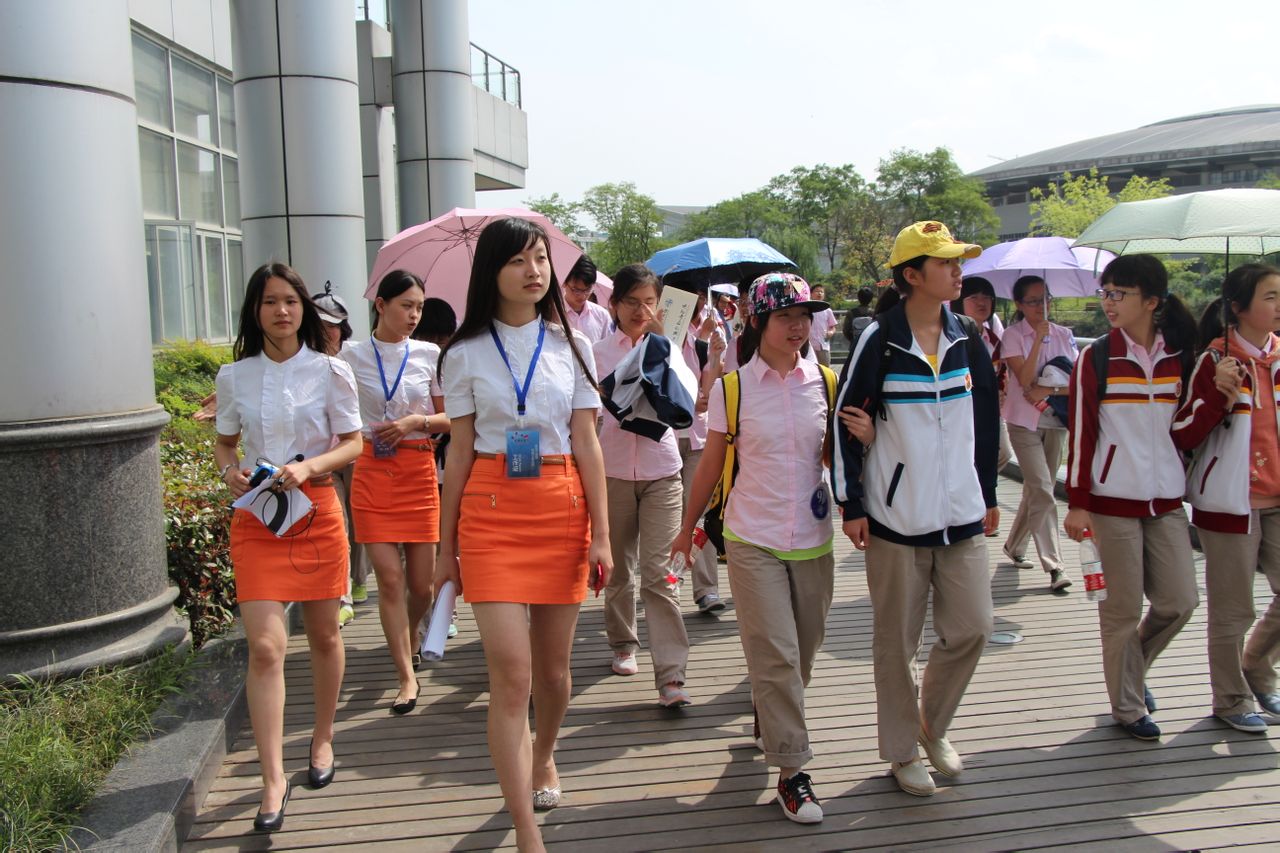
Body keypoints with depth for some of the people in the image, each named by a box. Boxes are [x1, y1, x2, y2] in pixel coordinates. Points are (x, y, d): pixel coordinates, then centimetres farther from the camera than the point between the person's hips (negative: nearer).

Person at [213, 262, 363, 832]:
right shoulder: (234, 377, 5)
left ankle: (322, 738, 34)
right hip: (255, 516, 0)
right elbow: (225, 443, 15)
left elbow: (353, 444, 1)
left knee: (324, 634, 11)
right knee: (264, 646, -9)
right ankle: (273, 781, -2)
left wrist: (309, 466, -16)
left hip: (316, 510, 0)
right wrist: (230, 471, -7)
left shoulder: (329, 371, 0)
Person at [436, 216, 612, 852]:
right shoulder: (465, 354, 3)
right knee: (510, 671, -9)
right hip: (491, 511, -2)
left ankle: (543, 757, 42)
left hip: (563, 510, 2)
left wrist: (600, 533, 0)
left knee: (552, 667, 12)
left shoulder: (570, 345, 6)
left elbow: (587, 443, 4)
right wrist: (447, 547, 7)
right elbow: (460, 453, 6)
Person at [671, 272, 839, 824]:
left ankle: (766, 715, 42)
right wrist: (688, 527, 12)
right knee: (775, 655, -5)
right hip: (753, 541, -3)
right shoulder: (732, 389, -5)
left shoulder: (825, 382, 1)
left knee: (803, 650, 15)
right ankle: (790, 771, 7)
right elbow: (710, 466, 5)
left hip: (813, 540, 3)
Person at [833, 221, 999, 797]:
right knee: (897, 640, 6)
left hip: (961, 515, 5)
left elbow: (985, 419, 15)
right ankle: (901, 750, 24)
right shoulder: (880, 340, -9)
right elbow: (847, 420, -7)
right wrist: (851, 504, -8)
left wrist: (988, 495, 16)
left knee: (971, 628, 6)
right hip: (897, 515, -5)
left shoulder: (965, 338, 6)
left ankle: (933, 725, 31)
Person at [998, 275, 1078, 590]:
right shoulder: (1013, 335, -5)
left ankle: (1014, 546, 31)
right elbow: (1025, 379, -17)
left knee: (1036, 490, 12)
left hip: (1056, 420, 5)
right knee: (1043, 491, -11)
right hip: (1024, 420, -4)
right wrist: (1039, 337, -18)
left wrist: (1049, 390, -15)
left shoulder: (1064, 335, 6)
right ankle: (1054, 566, -11)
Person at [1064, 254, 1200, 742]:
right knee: (1122, 610, 2)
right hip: (1113, 500, -4)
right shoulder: (1095, 359, -5)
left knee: (1179, 602, 6)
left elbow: (1185, 425, 18)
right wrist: (1078, 503, -9)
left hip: (1167, 499, 4)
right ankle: (1129, 707, 20)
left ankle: (1132, 668, 34)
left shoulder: (1178, 357, 6)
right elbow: (1080, 433, -7)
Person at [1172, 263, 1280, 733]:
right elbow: (1182, 435, -14)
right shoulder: (1215, 360, -9)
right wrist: (1220, 392, -25)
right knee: (1233, 611, 3)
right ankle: (1230, 699, 22)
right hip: (1230, 500, -6)